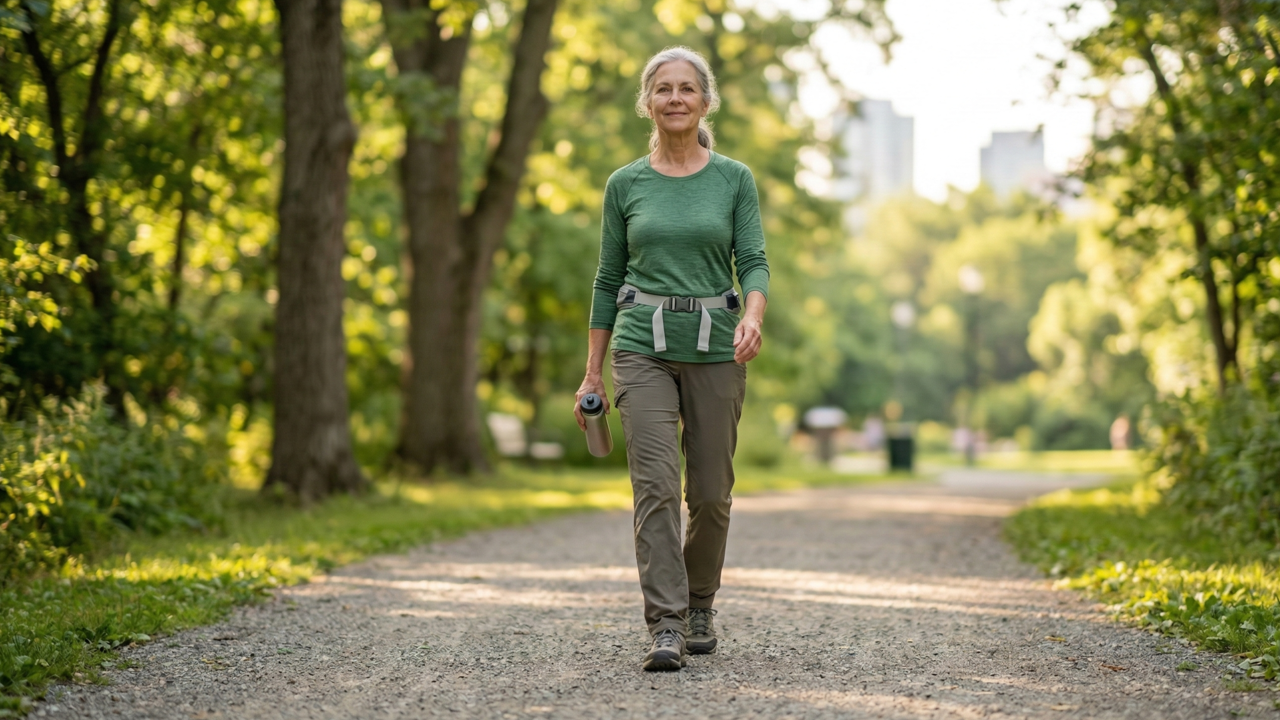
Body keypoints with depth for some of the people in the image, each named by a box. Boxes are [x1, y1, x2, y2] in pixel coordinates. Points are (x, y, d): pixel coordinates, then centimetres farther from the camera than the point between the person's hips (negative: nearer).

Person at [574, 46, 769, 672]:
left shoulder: (734, 179, 4)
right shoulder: (625, 185, 6)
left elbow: (753, 261, -2)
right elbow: (609, 279, 10)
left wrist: (753, 316, -24)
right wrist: (592, 370, 8)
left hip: (715, 348, 0)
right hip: (642, 346, 0)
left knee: (711, 494, 5)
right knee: (655, 485, -12)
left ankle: (699, 605, 28)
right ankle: (665, 625, -10)